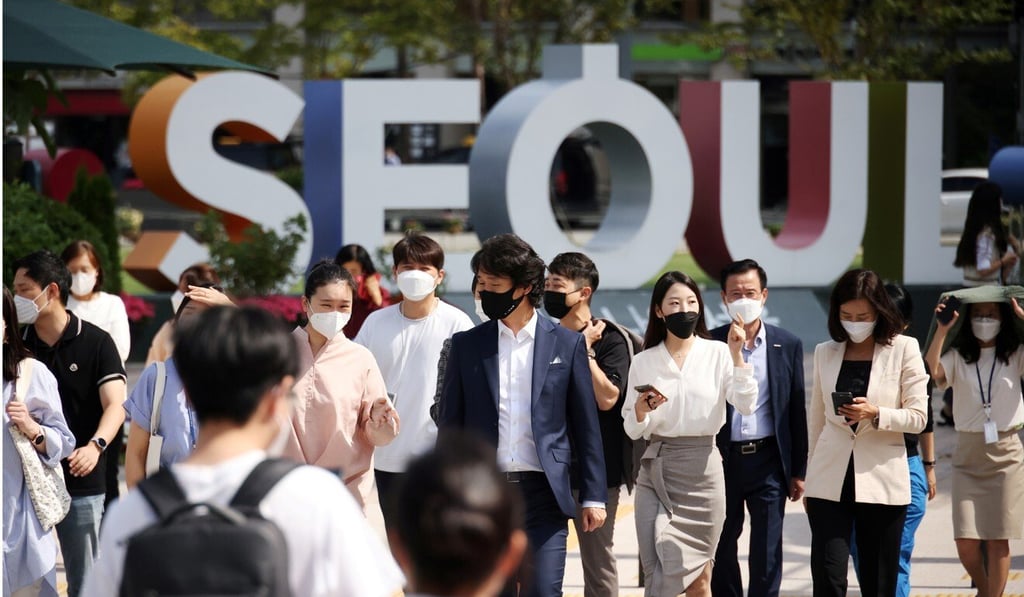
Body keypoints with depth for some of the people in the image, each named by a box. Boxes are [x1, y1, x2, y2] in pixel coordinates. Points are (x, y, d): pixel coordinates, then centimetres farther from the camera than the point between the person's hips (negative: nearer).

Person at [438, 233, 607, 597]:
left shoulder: (566, 344, 4)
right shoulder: (466, 345, 7)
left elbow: (586, 426, 5)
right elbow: (449, 425, 9)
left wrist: (593, 496, 1)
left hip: (542, 494, -2)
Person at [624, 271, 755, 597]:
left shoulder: (718, 353, 2)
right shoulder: (643, 362, 6)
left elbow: (746, 405, -9)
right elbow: (632, 429, 7)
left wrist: (737, 355, -16)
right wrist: (641, 408, -14)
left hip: (702, 468, -1)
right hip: (657, 470, 1)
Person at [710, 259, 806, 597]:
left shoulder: (788, 346, 4)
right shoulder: (710, 343, 0)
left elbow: (797, 412, 5)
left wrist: (798, 471, 4)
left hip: (768, 459, 0)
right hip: (722, 459, 0)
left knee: (767, 553, 1)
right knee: (721, 550, 7)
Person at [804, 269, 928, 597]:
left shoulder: (904, 349, 0)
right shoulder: (825, 352, 10)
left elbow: (917, 418, -3)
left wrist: (875, 414, -20)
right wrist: (807, 476, 18)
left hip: (881, 481, -2)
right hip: (830, 481, 2)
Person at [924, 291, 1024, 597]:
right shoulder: (957, 357, 3)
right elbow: (931, 372, -17)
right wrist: (941, 331, -24)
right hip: (968, 454, 1)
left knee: (997, 538, 0)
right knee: (966, 542, -2)